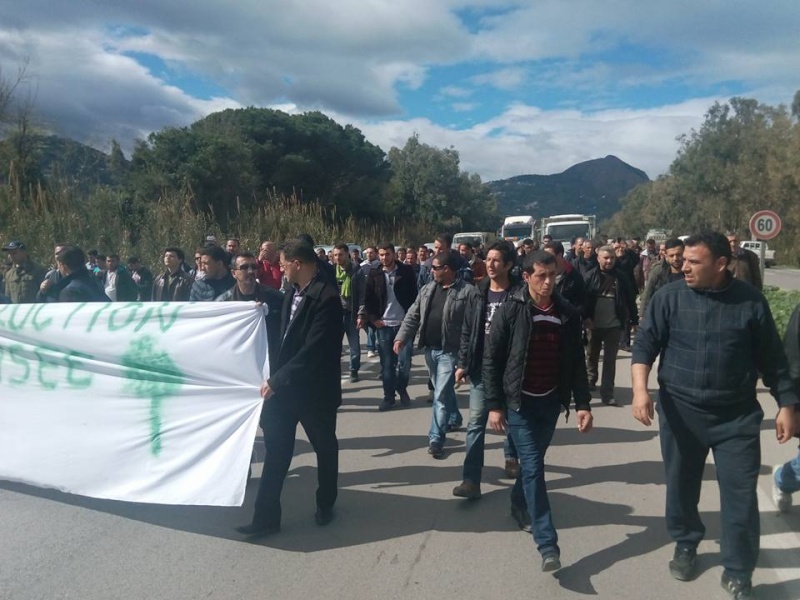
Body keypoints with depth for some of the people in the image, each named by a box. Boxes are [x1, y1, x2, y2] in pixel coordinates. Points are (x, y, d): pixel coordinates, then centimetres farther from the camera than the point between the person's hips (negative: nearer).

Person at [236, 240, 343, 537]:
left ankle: (325, 504, 36)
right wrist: (275, 378, 7)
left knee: (324, 447, 15)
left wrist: (277, 380, -19)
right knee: (276, 449, 9)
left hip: (314, 387, -7)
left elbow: (314, 350, -24)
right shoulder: (293, 292, 5)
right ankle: (266, 516, 19)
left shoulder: (326, 297, -20)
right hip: (284, 383, 7)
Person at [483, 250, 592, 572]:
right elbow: (491, 360, -8)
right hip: (519, 401, -4)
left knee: (534, 461, 17)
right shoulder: (510, 311, -10)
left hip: (551, 401, 4)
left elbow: (577, 362, 6)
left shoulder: (568, 314, 1)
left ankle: (519, 502, 45)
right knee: (533, 466, -6)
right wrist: (494, 405, -11)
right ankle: (548, 544, -2)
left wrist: (582, 404, 0)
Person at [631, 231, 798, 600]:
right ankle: (685, 545, 39)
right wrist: (640, 389, -20)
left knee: (741, 496, 4)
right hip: (680, 412, 1)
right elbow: (645, 344, -6)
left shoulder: (750, 301, -2)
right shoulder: (669, 297, -4)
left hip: (737, 416, 0)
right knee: (682, 486, 15)